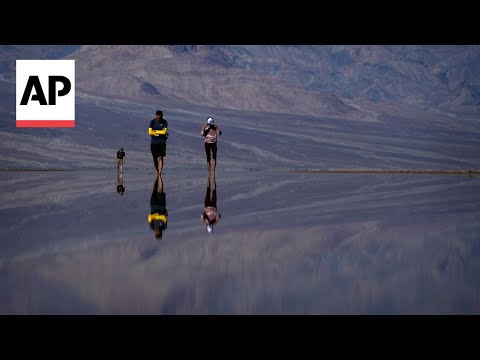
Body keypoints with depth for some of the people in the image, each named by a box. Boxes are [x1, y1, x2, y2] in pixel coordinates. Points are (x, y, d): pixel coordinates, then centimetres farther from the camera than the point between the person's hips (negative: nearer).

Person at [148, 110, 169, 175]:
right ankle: (157, 171, 34)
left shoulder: (165, 122, -2)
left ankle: (160, 173, -15)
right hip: (154, 142, 2)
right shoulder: (152, 122, 0)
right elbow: (150, 132, -10)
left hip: (162, 142, -2)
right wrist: (160, 132, -9)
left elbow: (164, 132, -13)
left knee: (160, 158, -11)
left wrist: (155, 131, -7)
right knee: (155, 158, 11)